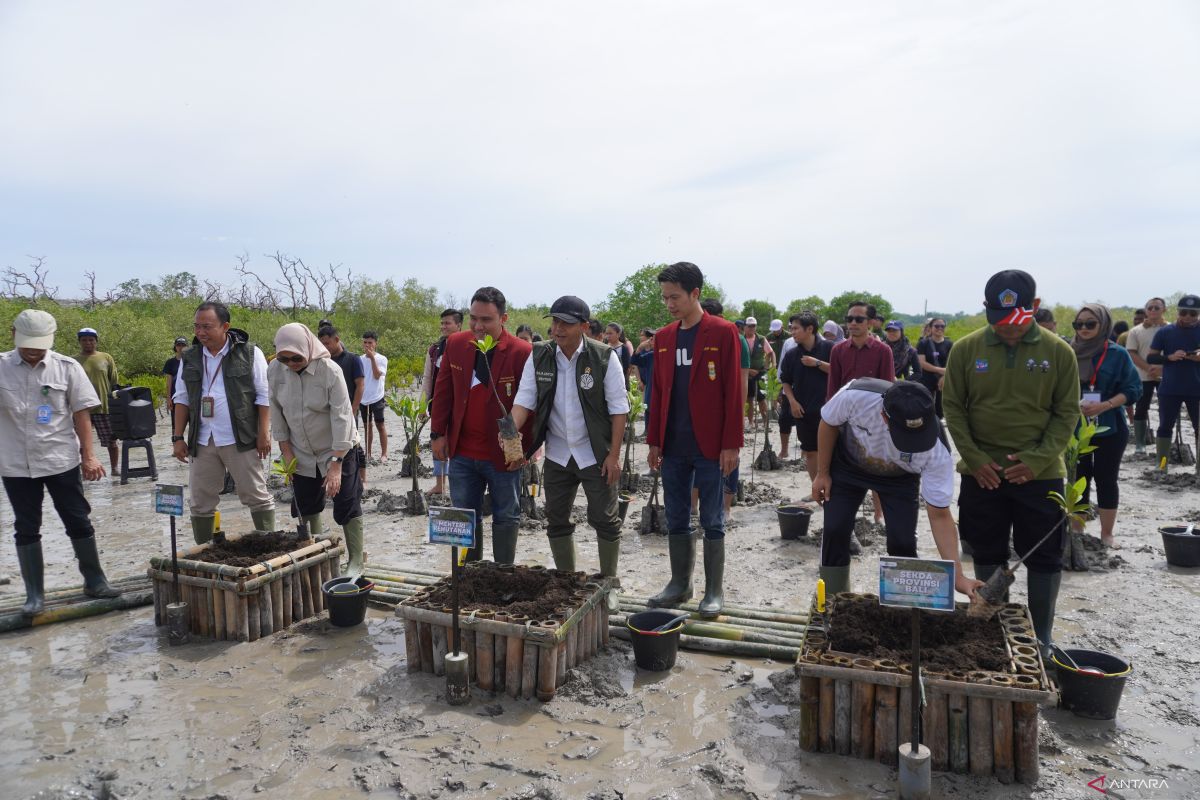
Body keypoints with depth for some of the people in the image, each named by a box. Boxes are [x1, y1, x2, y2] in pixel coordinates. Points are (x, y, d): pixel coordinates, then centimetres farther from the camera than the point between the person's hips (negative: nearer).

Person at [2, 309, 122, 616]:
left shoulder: (67, 367, -3)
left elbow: (81, 414, -2)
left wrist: (87, 456, -4)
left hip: (62, 461, -1)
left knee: (79, 522, 8)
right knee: (26, 529, 9)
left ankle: (95, 581, 21)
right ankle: (34, 594, 19)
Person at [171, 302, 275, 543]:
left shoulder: (249, 353, -3)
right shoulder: (189, 358, 9)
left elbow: (264, 396, -3)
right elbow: (182, 399, 14)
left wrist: (264, 434, -8)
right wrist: (178, 437, 8)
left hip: (240, 440, -4)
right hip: (202, 442, 4)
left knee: (257, 496, 0)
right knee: (201, 502, 10)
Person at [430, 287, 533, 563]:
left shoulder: (522, 352, -13)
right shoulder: (455, 344, 1)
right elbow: (443, 391, 8)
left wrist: (523, 448, -11)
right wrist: (438, 433, 4)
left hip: (504, 455, -3)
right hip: (462, 453, 4)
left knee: (506, 519, 12)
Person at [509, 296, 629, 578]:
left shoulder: (604, 357, -13)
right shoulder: (538, 356, -3)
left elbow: (618, 408, -10)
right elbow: (524, 399, -7)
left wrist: (614, 455, -12)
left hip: (596, 454, -4)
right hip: (557, 454, 4)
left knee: (604, 520, 4)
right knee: (556, 521, 12)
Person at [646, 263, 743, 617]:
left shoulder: (723, 332, -5)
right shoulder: (663, 338, 10)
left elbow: (733, 391, -8)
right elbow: (658, 393, 13)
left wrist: (731, 444, -11)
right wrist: (654, 441, 9)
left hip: (709, 446, -5)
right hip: (673, 447, 5)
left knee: (712, 521, 5)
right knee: (676, 520, 12)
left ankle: (714, 590, 17)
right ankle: (679, 584, 25)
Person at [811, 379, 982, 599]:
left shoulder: (937, 452, -37)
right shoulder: (855, 396, -41)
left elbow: (939, 515, -26)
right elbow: (829, 424, -16)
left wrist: (957, 576, -30)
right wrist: (823, 473, -9)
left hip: (899, 478, 0)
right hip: (848, 465, 0)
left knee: (903, 542, -11)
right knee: (835, 531, -6)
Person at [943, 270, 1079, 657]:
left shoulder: (1058, 352, -4)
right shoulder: (966, 349, -4)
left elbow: (1067, 412, -1)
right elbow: (953, 407, -1)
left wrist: (1037, 460, -13)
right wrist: (974, 458, -9)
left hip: (1039, 473, 0)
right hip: (982, 473, 1)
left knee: (1044, 559, 7)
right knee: (988, 556, 12)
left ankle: (1042, 638, 23)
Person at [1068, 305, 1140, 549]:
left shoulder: (1117, 353, -5)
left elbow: (1133, 389, -7)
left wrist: (1103, 406, -19)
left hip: (1110, 429, -2)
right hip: (1075, 429, 2)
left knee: (1106, 479, 5)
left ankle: (1107, 535, 17)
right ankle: (1076, 532, 20)